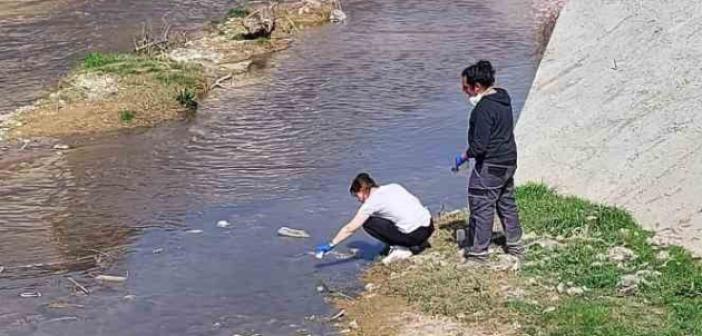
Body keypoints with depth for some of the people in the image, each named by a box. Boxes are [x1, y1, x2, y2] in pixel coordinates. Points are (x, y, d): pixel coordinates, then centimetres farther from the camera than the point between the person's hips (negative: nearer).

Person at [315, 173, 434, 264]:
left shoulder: (372, 203, -3)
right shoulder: (394, 187, 14)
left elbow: (350, 228, -1)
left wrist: (330, 245, 6)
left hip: (415, 234, -7)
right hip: (429, 226, 7)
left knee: (368, 223, 3)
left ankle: (401, 249, 0)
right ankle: (420, 243, 15)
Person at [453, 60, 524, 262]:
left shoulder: (484, 108, -22)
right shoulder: (503, 99, 8)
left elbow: (479, 145, -25)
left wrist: (464, 156, -8)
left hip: (490, 166, -10)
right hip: (509, 162, 10)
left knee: (481, 206, -1)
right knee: (507, 203, 21)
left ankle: (478, 251, 5)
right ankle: (515, 245, 32)